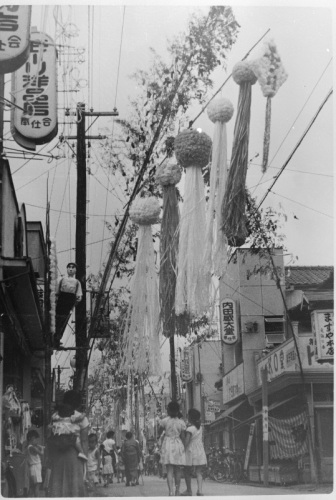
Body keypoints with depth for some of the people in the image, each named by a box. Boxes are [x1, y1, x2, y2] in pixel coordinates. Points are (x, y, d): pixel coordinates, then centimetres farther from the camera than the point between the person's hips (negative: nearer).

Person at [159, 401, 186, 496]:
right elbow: (183, 437, 0)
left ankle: (171, 491, -17)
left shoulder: (165, 421, -5)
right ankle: (177, 491, 19)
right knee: (177, 469, 14)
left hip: (167, 445, -2)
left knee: (169, 470, -4)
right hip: (178, 445, 2)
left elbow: (159, 432, 9)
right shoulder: (181, 422, -1)